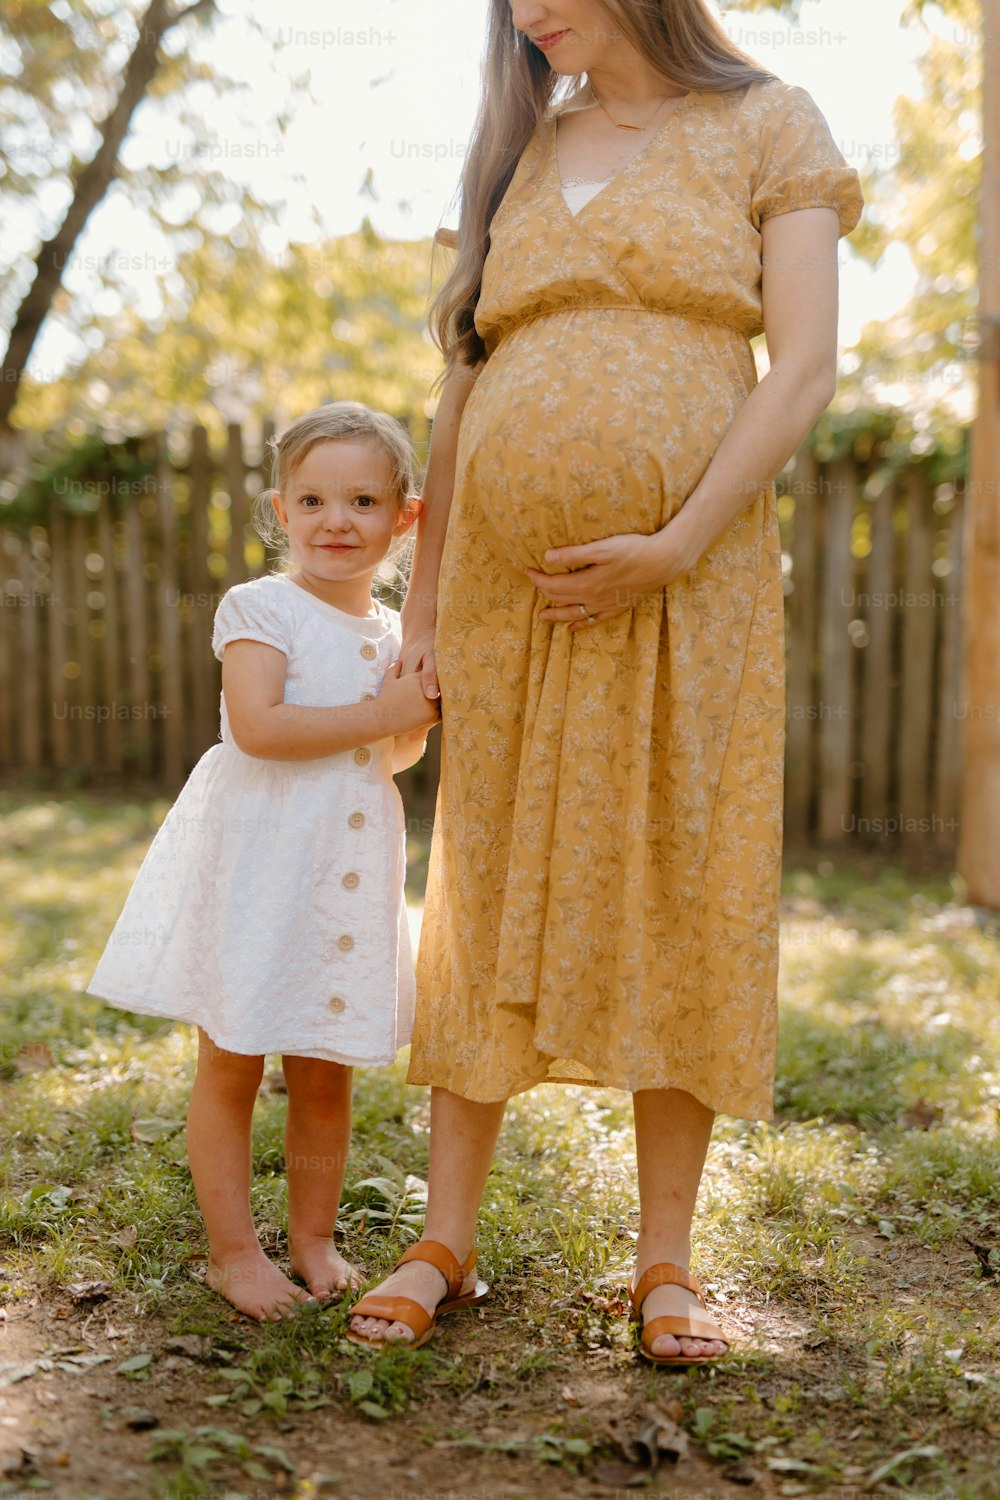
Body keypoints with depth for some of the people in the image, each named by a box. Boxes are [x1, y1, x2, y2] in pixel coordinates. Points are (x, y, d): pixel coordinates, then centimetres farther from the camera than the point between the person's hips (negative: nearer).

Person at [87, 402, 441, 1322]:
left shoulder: (392, 634, 11)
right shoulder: (260, 608, -8)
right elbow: (257, 727, -21)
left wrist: (416, 715, -4)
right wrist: (379, 715, -18)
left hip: (348, 880, 5)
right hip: (255, 870, -5)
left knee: (326, 1072, 12)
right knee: (231, 1065, 3)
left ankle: (314, 1237, 27)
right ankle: (233, 1249, 17)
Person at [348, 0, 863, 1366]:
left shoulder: (766, 127, 6)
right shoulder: (519, 155, 17)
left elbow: (805, 370, -4)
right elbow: (464, 391, 16)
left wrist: (674, 549, -15)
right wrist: (424, 591, 10)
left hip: (685, 586, -3)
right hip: (509, 587, 4)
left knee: (677, 902, -1)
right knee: (488, 897, 4)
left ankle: (666, 1264, 11)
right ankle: (447, 1243, 13)